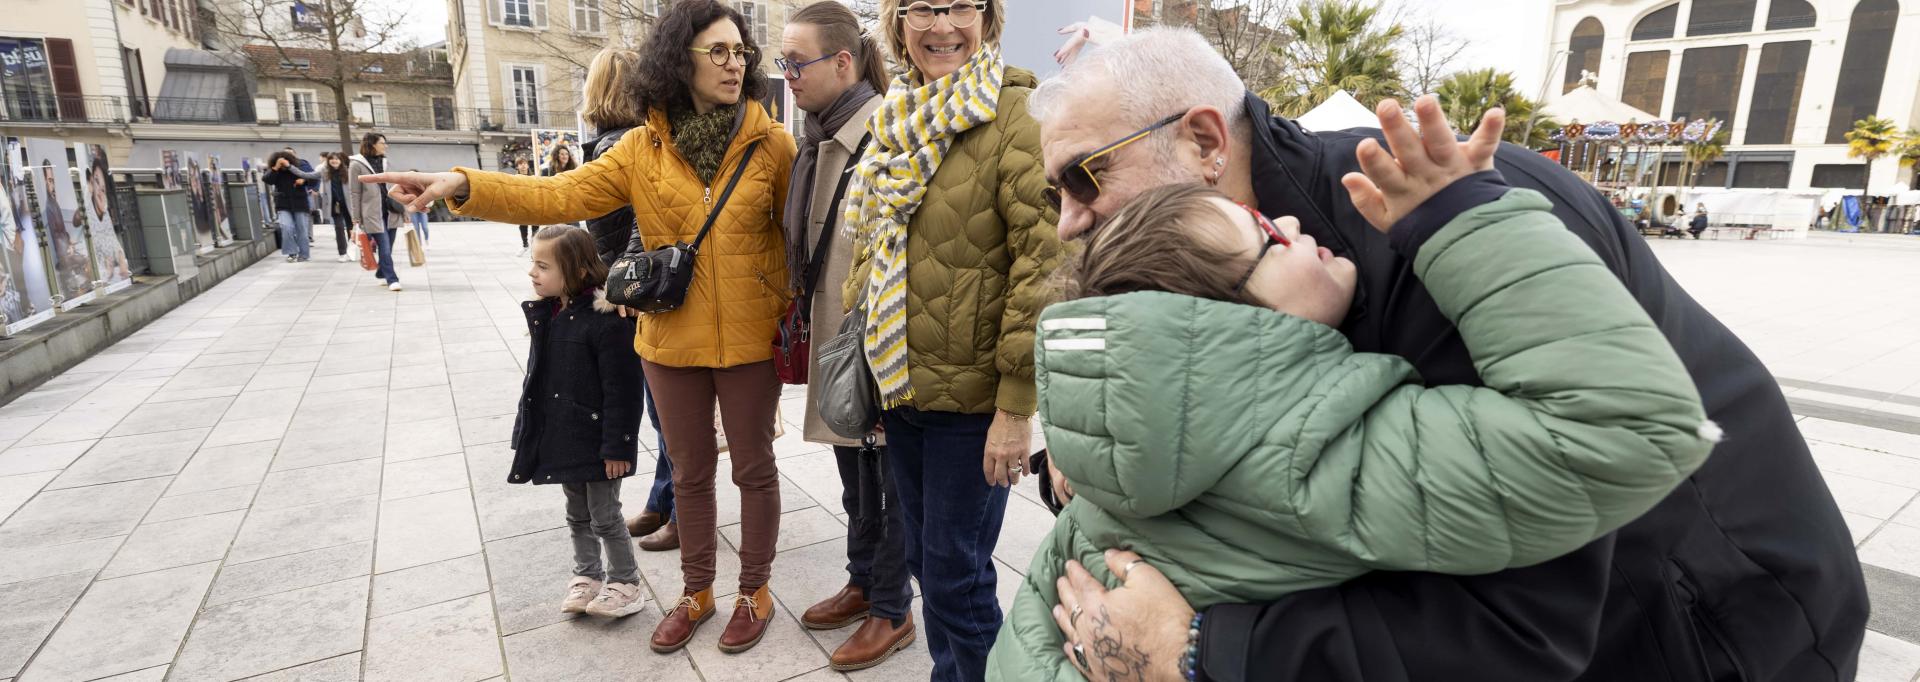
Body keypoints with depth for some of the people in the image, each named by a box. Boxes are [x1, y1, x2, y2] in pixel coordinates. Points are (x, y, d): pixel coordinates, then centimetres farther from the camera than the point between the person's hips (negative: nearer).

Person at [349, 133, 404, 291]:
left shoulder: (385, 162, 14)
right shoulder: (357, 165, -2)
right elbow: (354, 193, -3)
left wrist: (404, 209, 11)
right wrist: (356, 218, -5)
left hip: (391, 211, 5)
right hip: (373, 214, -5)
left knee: (387, 248, 9)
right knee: (384, 248, -8)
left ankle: (381, 273, 25)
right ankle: (392, 279, -5)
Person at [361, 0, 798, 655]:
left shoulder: (771, 143, -5)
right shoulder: (644, 148, 0)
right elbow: (562, 194, -7)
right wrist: (463, 184, -20)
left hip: (750, 340, -2)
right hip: (672, 339, 2)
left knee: (754, 467, 11)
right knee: (690, 471, 16)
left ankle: (755, 590, 31)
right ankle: (697, 591, 37)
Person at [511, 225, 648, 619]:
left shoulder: (606, 320, -22)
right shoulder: (545, 315, 4)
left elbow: (620, 391, -21)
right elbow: (537, 378, 13)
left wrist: (616, 446, -19)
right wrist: (528, 431, 15)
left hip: (596, 441, -7)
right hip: (562, 437, 8)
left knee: (605, 517, 6)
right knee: (577, 515, 21)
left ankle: (625, 582, 25)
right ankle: (587, 575, 38)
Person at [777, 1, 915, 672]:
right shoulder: (817, 139, 11)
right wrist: (806, 309, 18)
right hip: (836, 334, 8)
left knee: (893, 476, 8)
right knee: (854, 472, 20)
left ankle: (891, 610, 25)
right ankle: (863, 582, 39)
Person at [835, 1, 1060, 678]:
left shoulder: (1016, 114, -12)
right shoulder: (895, 118, 10)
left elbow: (1043, 262, -16)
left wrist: (1017, 406, -18)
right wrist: (875, 362, 16)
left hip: (970, 395, -7)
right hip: (899, 384, 7)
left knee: (954, 576, 5)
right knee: (926, 557, 20)